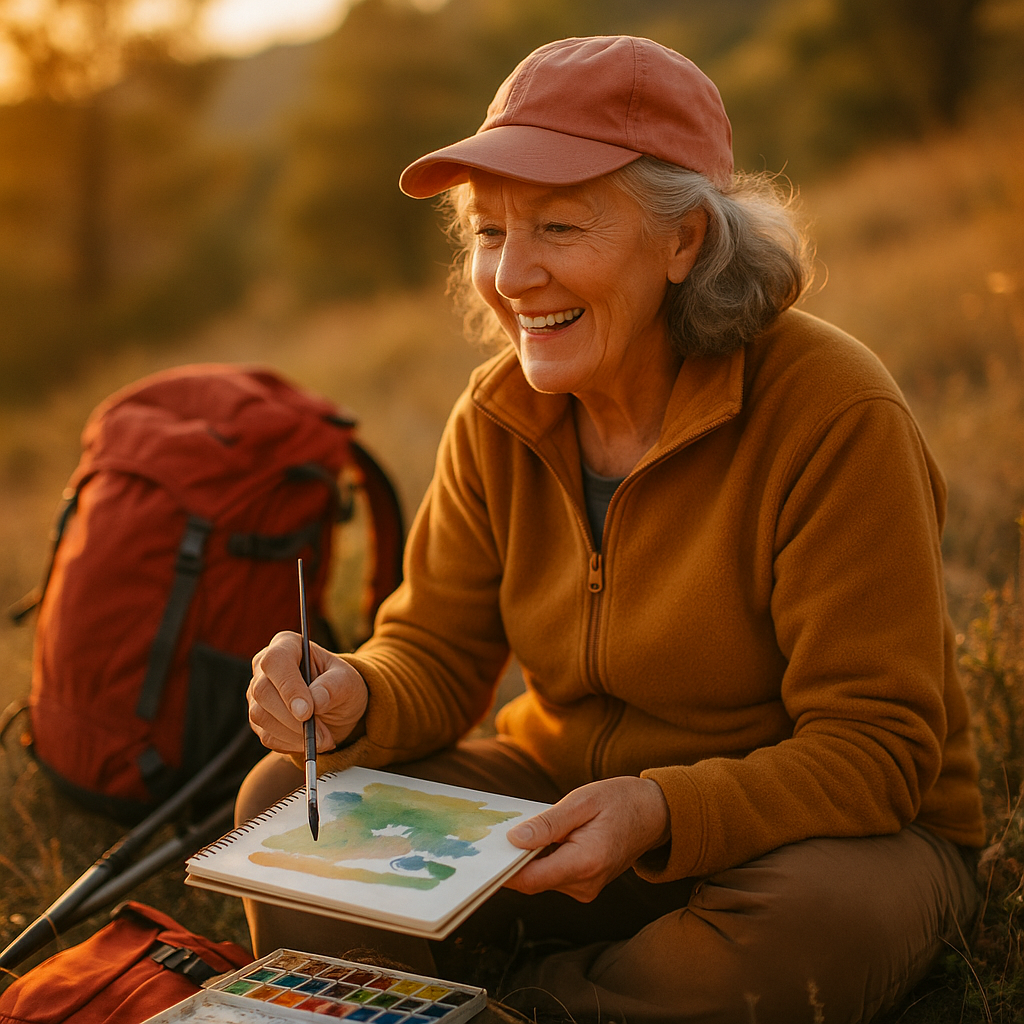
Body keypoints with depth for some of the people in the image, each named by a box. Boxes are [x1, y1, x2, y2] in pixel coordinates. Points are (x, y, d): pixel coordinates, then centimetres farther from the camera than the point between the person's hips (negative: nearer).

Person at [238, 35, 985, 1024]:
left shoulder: (834, 413, -22)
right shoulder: (497, 418, -4)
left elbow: (875, 748, -23)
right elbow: (435, 658, -2)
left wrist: (658, 813, -39)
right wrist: (354, 698, -26)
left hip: (820, 829, -3)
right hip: (566, 798, 4)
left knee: (824, 917, -38)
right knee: (289, 800, -14)